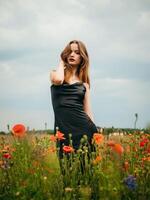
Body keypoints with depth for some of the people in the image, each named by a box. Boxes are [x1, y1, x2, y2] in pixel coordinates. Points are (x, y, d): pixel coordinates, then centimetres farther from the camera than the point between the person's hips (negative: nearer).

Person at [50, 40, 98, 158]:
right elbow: (57, 80, -15)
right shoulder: (56, 73, 11)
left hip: (83, 126, 2)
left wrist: (95, 132, 5)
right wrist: (62, 62, 4)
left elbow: (87, 110, 13)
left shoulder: (84, 83, 15)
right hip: (63, 127, -1)